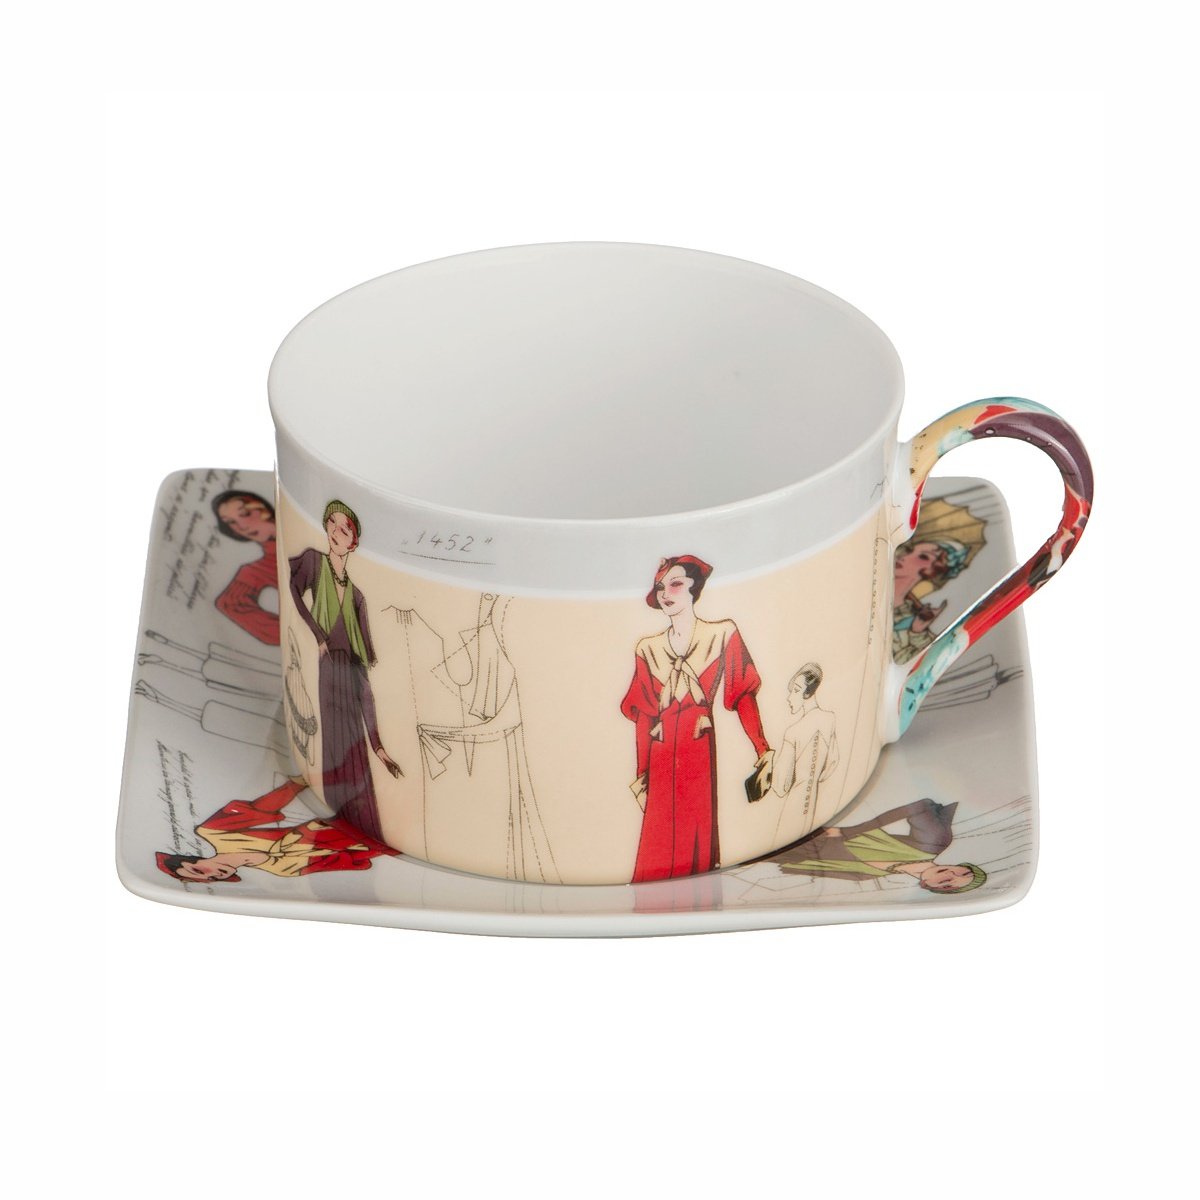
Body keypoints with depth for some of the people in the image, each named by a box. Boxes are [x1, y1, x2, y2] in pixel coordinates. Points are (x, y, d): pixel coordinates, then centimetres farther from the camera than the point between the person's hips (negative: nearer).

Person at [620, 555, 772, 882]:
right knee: (658, 846, 1)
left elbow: (743, 696, -1)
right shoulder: (648, 649, 12)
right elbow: (643, 716, 11)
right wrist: (641, 774, 6)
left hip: (699, 752, -3)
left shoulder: (722, 635, 5)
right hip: (660, 758, 3)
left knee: (697, 834, -4)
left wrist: (763, 751, -11)